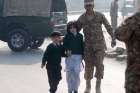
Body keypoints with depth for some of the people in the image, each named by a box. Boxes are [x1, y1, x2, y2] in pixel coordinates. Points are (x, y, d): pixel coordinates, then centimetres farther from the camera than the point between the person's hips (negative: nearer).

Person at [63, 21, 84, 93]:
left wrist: (82, 55, 6)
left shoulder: (80, 36, 8)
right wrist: (67, 50, -23)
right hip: (69, 56, -1)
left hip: (78, 56, 1)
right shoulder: (67, 36, 3)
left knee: (77, 72, -2)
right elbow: (64, 44, -5)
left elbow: (82, 46, 11)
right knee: (69, 72, 0)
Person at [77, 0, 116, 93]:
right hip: (88, 45, 1)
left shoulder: (100, 16, -7)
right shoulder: (82, 18, -4)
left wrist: (113, 38, -2)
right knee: (88, 66, 4)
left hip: (100, 44, -1)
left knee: (99, 64, -9)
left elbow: (109, 27, 1)